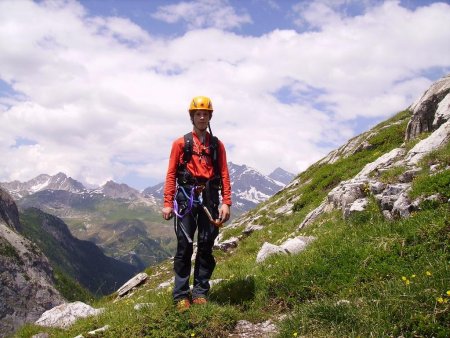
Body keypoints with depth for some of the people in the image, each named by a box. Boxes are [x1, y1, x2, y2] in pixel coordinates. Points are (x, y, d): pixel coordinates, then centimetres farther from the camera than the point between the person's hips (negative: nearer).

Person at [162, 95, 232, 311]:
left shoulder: (217, 145, 13)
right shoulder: (181, 143, 8)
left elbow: (224, 174, 8)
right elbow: (171, 174, 3)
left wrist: (226, 202, -2)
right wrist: (167, 203, -4)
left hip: (209, 198, 2)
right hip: (186, 197, -2)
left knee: (206, 246, 3)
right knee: (185, 246, -3)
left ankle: (200, 292, 12)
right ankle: (181, 295, 3)